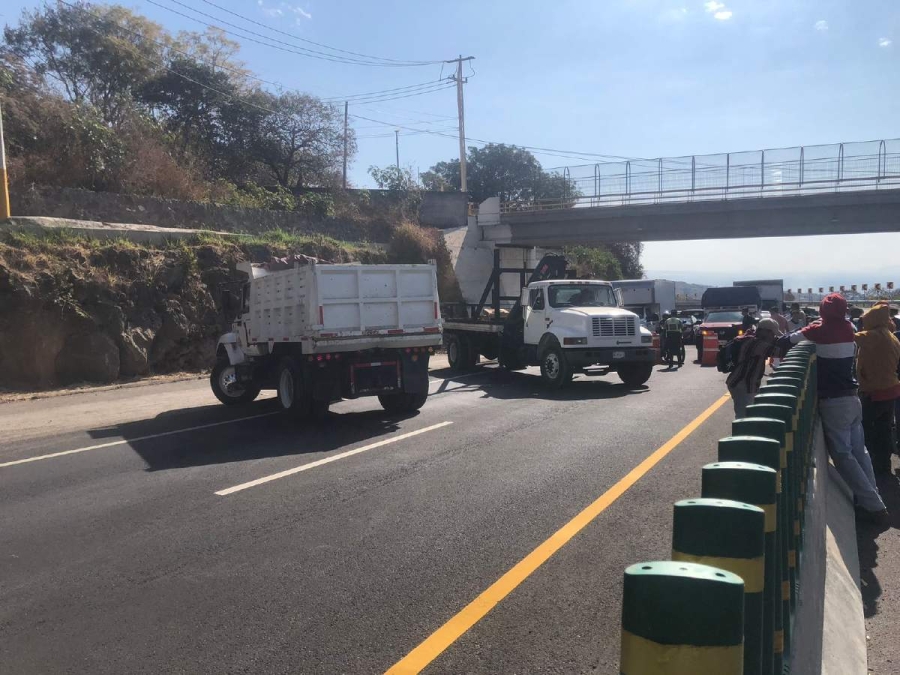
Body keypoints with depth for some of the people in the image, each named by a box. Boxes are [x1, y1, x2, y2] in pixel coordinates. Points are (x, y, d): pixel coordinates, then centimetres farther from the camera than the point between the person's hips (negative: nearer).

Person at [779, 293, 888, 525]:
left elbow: (784, 343, -8)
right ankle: (871, 500, 18)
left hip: (832, 403, -6)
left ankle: (874, 506, -2)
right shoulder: (848, 331, 6)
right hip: (852, 398, 6)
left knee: (843, 455, -1)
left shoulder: (817, 331, -12)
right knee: (859, 451, 13)